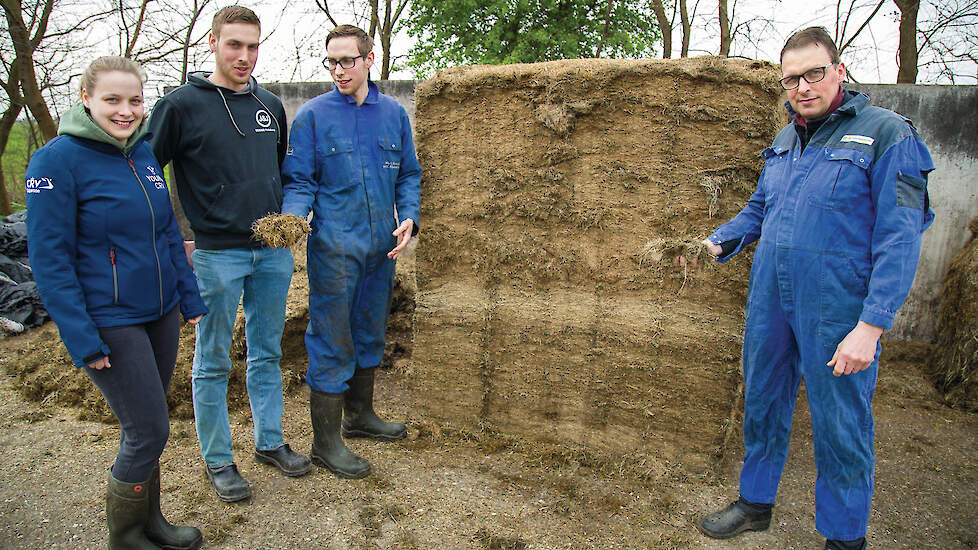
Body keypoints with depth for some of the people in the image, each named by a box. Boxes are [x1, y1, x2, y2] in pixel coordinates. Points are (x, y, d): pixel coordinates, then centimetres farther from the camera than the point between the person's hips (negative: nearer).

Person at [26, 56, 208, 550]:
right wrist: (83, 341, -16)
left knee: (144, 427, 17)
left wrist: (190, 298, 12)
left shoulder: (143, 151, 6)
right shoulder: (58, 159, -13)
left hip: (160, 313, 6)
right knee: (148, 432, -1)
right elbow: (49, 259, -14)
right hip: (110, 321, -6)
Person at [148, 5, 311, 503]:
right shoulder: (181, 104, -5)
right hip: (216, 254, -5)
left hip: (273, 251, 5)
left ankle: (269, 441, 30)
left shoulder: (271, 106, 10)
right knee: (212, 362, 7)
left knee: (267, 352, 15)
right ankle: (217, 460, 22)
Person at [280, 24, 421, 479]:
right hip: (334, 248, -5)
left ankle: (360, 415, 35)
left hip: (382, 247, 5)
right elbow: (298, 180, -4)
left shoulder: (393, 113, 9)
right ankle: (326, 440, 12)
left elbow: (409, 174, 13)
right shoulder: (313, 115, -3)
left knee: (370, 334, 17)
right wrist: (292, 218, -23)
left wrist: (409, 218, -3)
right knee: (332, 343, -1)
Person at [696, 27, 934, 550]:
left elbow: (900, 237, -13)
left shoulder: (886, 133, -8)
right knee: (762, 404, 17)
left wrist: (871, 324, -19)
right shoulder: (785, 141, 12)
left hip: (838, 310, -6)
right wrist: (716, 242, 5)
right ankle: (755, 504, 37)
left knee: (839, 426, 5)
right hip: (769, 300, 6)